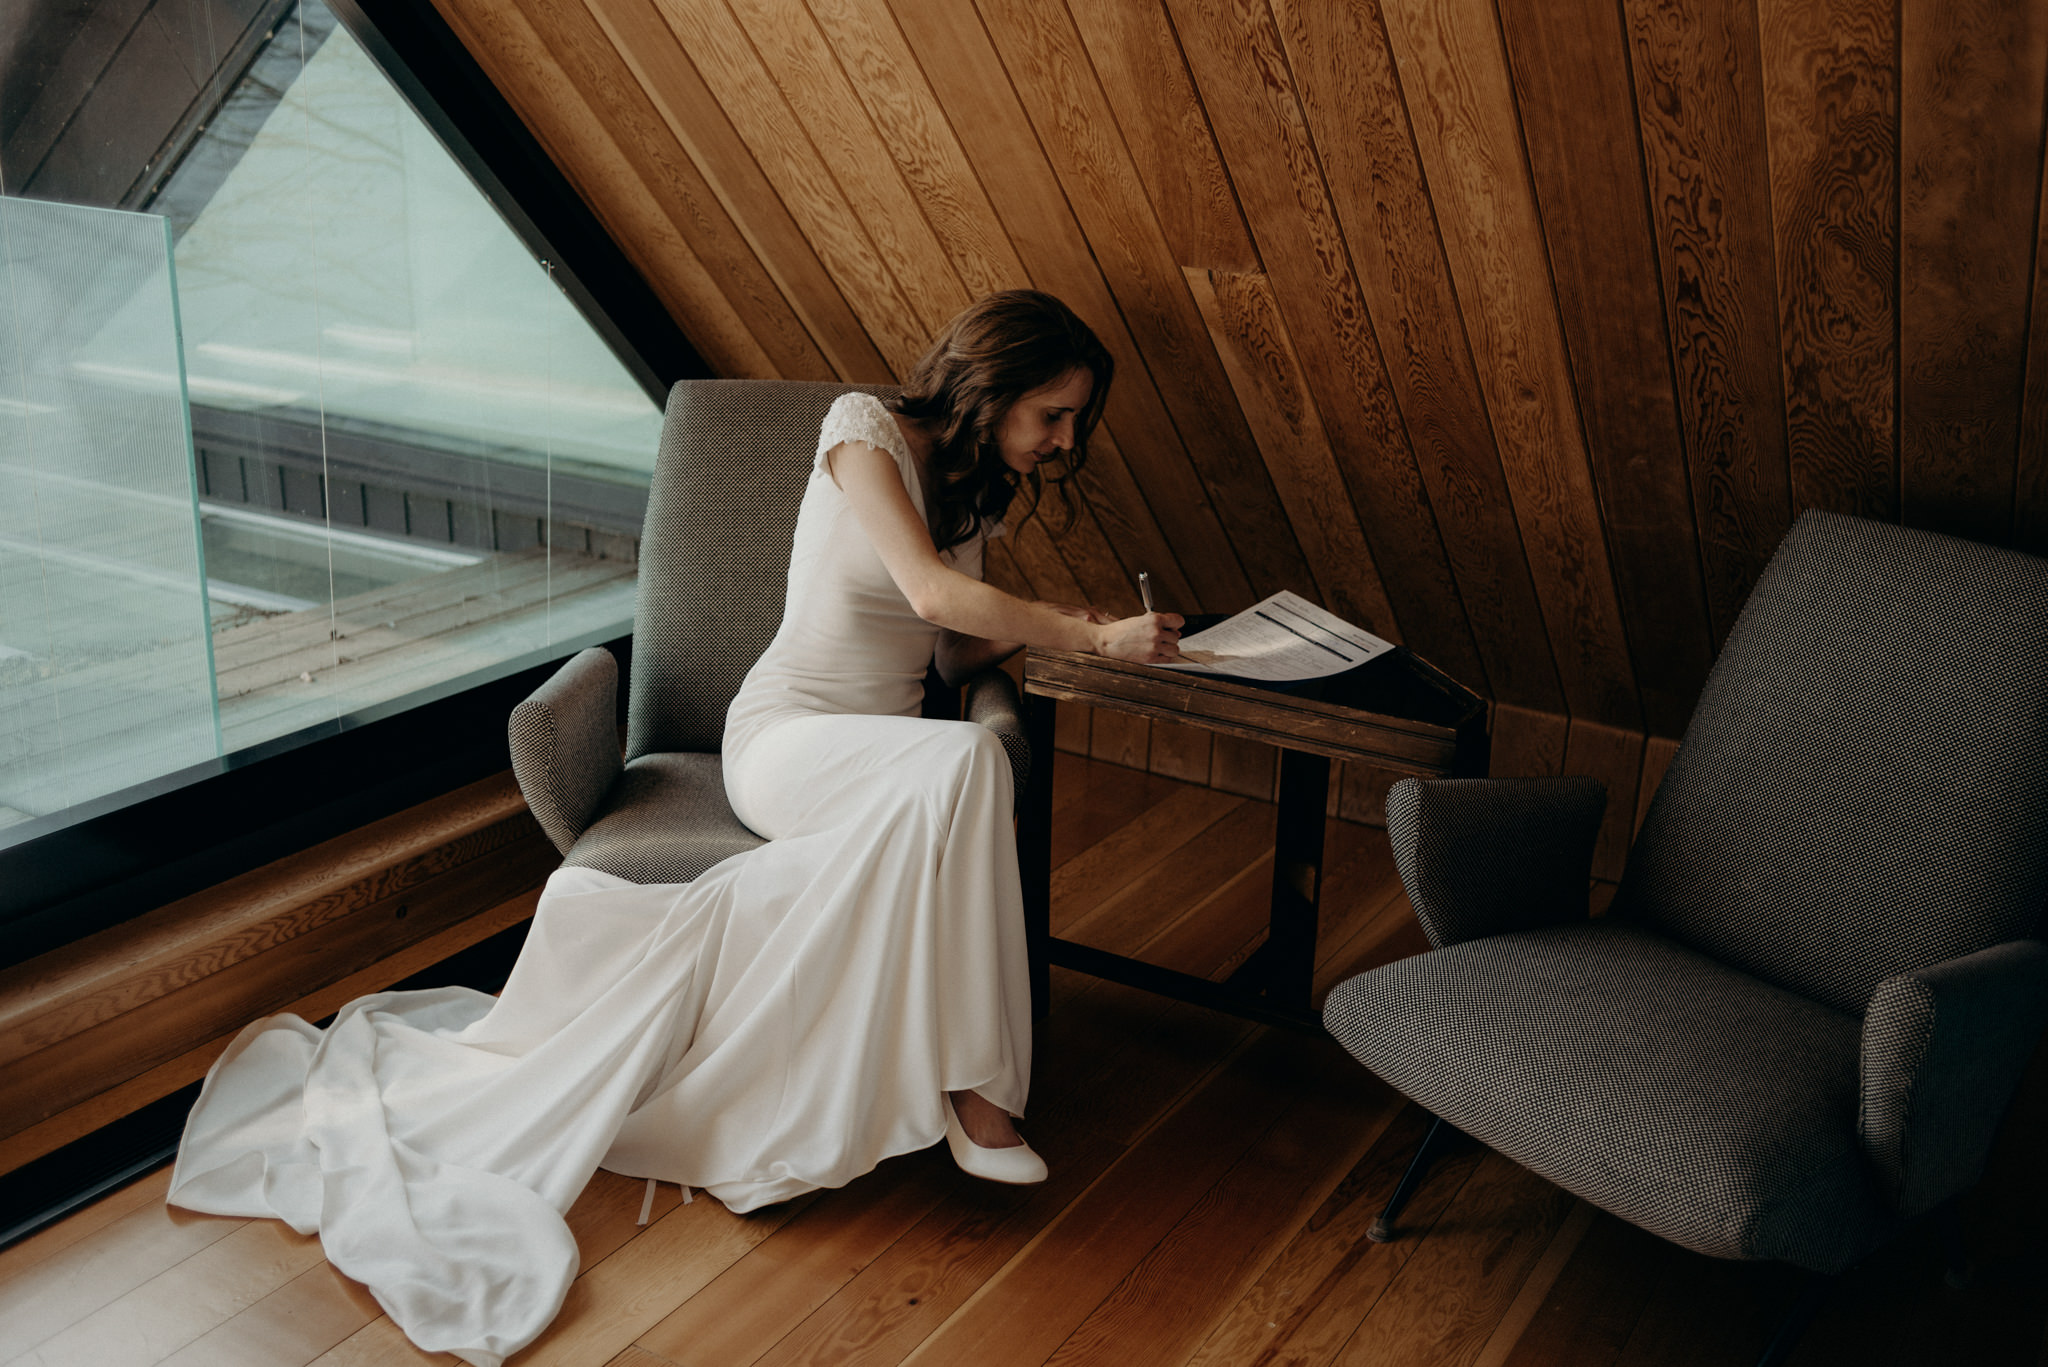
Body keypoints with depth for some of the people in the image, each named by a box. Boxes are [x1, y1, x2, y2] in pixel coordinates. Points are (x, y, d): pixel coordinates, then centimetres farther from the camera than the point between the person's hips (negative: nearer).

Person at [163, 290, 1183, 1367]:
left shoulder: (980, 488, 15)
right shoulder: (866, 430, -8)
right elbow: (930, 592, -21)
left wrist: (1049, 621, 3)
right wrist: (1094, 635, -15)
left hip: (885, 767, 7)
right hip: (784, 739, -7)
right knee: (963, 762, -37)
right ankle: (972, 1084, -26)